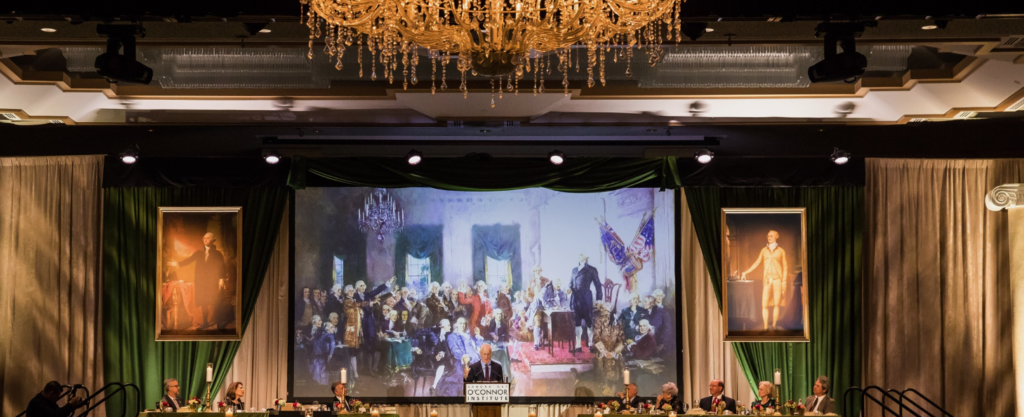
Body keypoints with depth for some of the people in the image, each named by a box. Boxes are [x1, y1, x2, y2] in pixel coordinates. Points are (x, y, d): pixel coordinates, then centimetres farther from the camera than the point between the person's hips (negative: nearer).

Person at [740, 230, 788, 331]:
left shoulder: (781, 251, 6)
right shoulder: (764, 250, 12)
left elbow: (785, 267, 5)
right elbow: (757, 263, 13)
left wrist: (784, 282, -2)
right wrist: (746, 272, 4)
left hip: (777, 279, -2)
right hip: (767, 279, 2)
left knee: (776, 304, -2)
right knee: (764, 304, -7)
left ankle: (773, 326, 6)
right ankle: (765, 327, -2)